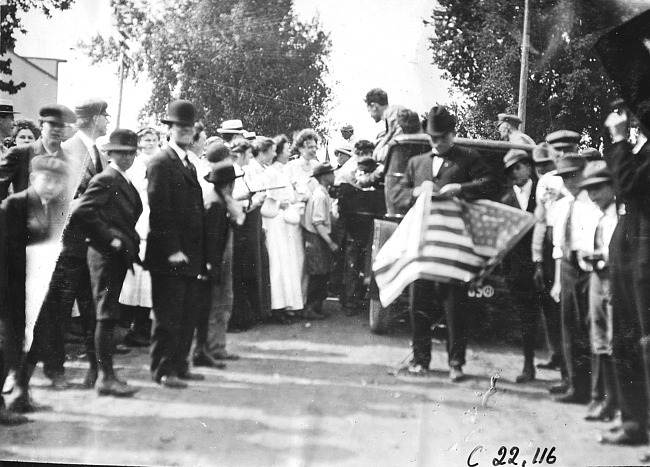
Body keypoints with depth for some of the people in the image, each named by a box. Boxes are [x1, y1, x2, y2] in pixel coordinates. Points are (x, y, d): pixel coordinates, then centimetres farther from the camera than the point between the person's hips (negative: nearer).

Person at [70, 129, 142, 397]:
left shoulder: (125, 183, 17)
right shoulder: (105, 180, -12)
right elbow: (81, 213, -23)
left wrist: (131, 243, 11)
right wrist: (109, 238, -19)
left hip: (120, 255, 9)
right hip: (106, 255, -9)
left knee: (110, 317, 13)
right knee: (107, 316, -8)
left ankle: (106, 373, 20)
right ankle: (105, 377, -6)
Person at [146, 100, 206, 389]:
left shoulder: (189, 165, 19)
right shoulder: (161, 163, -8)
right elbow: (159, 210, -15)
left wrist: (201, 254, 15)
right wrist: (172, 250, -19)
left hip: (191, 255, 8)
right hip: (169, 256, -8)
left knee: (188, 315, 12)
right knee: (168, 316, -3)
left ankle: (179, 365, 20)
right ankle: (163, 370, 4)